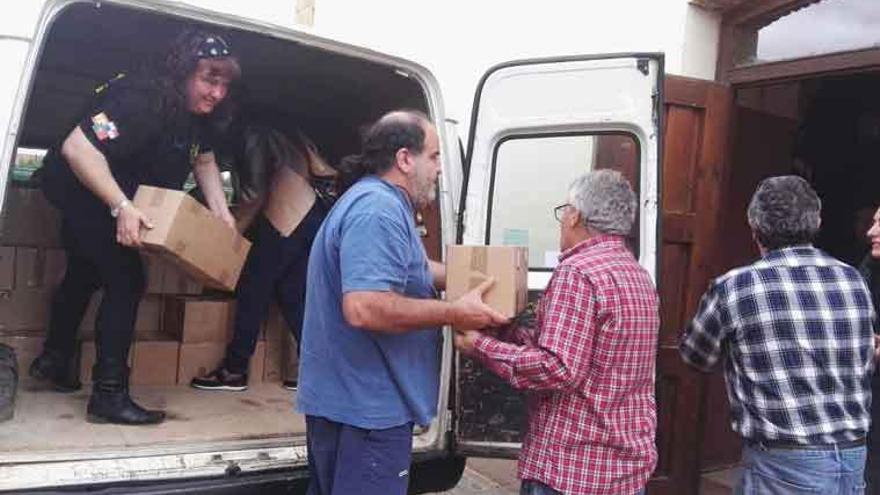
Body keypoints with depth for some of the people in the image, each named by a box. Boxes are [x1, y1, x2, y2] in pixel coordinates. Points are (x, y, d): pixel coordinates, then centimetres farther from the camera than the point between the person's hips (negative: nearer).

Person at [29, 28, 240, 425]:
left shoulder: (196, 112, -8)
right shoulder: (143, 99, -34)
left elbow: (203, 159, 7)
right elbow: (76, 147, -39)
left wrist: (221, 211, -7)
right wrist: (122, 207, -45)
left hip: (112, 194, 10)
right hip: (79, 186, -10)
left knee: (85, 273, 24)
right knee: (126, 279, -15)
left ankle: (54, 359, 45)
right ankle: (108, 394, -9)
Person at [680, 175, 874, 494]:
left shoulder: (734, 288, -14)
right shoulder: (854, 280, 0)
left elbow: (695, 356, 3)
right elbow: (865, 365, 14)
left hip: (784, 464, -5)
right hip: (853, 459, 5)